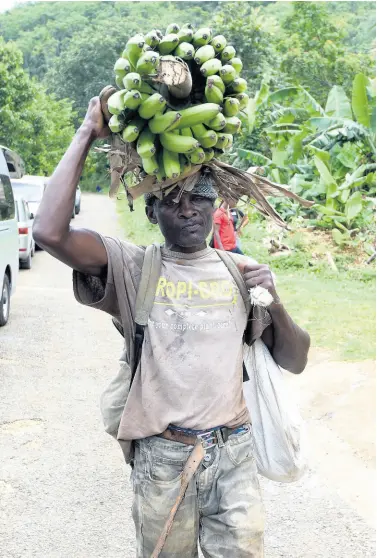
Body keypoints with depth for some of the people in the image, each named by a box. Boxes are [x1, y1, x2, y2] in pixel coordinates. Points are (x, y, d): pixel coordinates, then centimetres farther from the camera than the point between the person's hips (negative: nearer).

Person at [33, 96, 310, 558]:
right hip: (162, 456, -2)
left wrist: (275, 303, -11)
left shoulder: (240, 273, 5)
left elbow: (294, 362, 9)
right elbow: (50, 232, -23)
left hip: (234, 452, 3)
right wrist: (87, 135, -15)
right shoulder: (134, 269, -5)